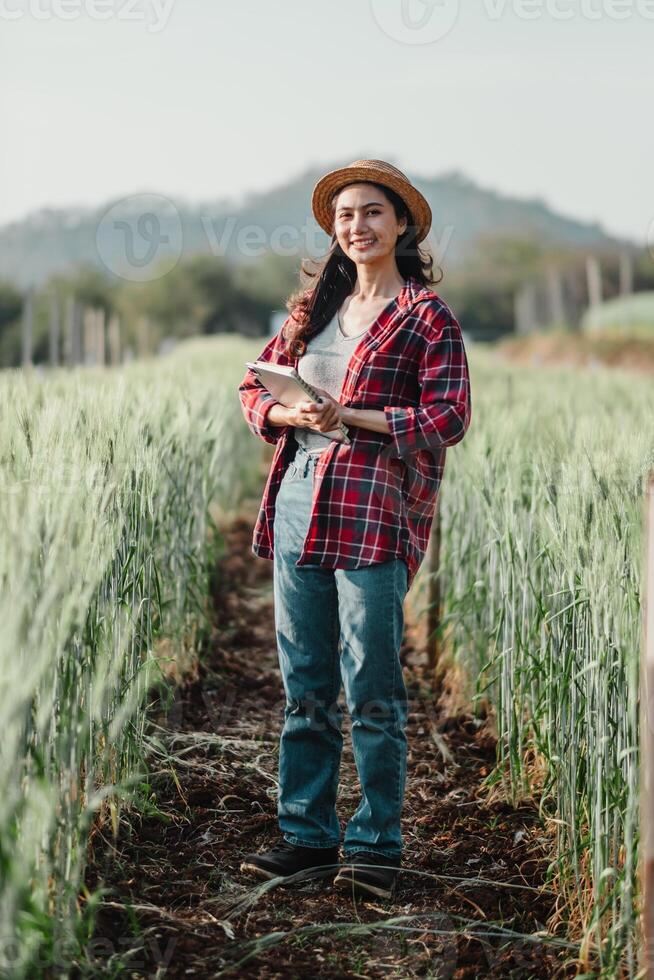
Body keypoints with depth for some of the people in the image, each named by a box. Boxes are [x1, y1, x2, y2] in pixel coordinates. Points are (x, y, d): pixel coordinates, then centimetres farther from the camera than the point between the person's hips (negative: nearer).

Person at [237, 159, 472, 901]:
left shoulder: (426, 317, 0)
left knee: (371, 689, -3)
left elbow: (448, 419, -7)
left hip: (376, 510, -5)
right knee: (304, 686, 9)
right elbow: (256, 386, 17)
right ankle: (307, 834, 19)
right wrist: (291, 413, -6)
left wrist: (350, 416, -15)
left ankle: (376, 846, 8)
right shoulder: (314, 306, 17)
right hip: (299, 500, 6)